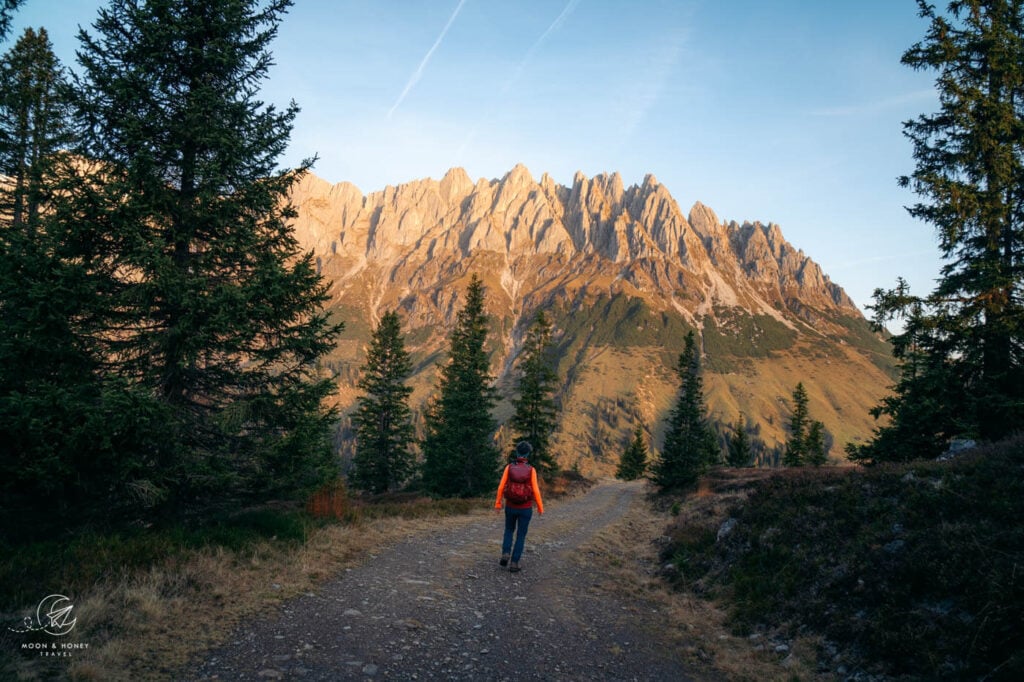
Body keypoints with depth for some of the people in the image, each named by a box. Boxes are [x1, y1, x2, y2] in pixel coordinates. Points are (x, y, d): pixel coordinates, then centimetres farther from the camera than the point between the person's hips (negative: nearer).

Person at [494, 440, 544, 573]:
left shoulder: (509, 467, -7)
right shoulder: (531, 470, -11)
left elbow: (501, 487, -5)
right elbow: (535, 491, -12)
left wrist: (497, 504, 6)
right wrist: (540, 507, 1)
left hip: (510, 507, 2)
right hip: (525, 508, -2)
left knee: (509, 531, 24)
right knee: (520, 536, 10)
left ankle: (505, 554, 4)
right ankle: (514, 563, 5)